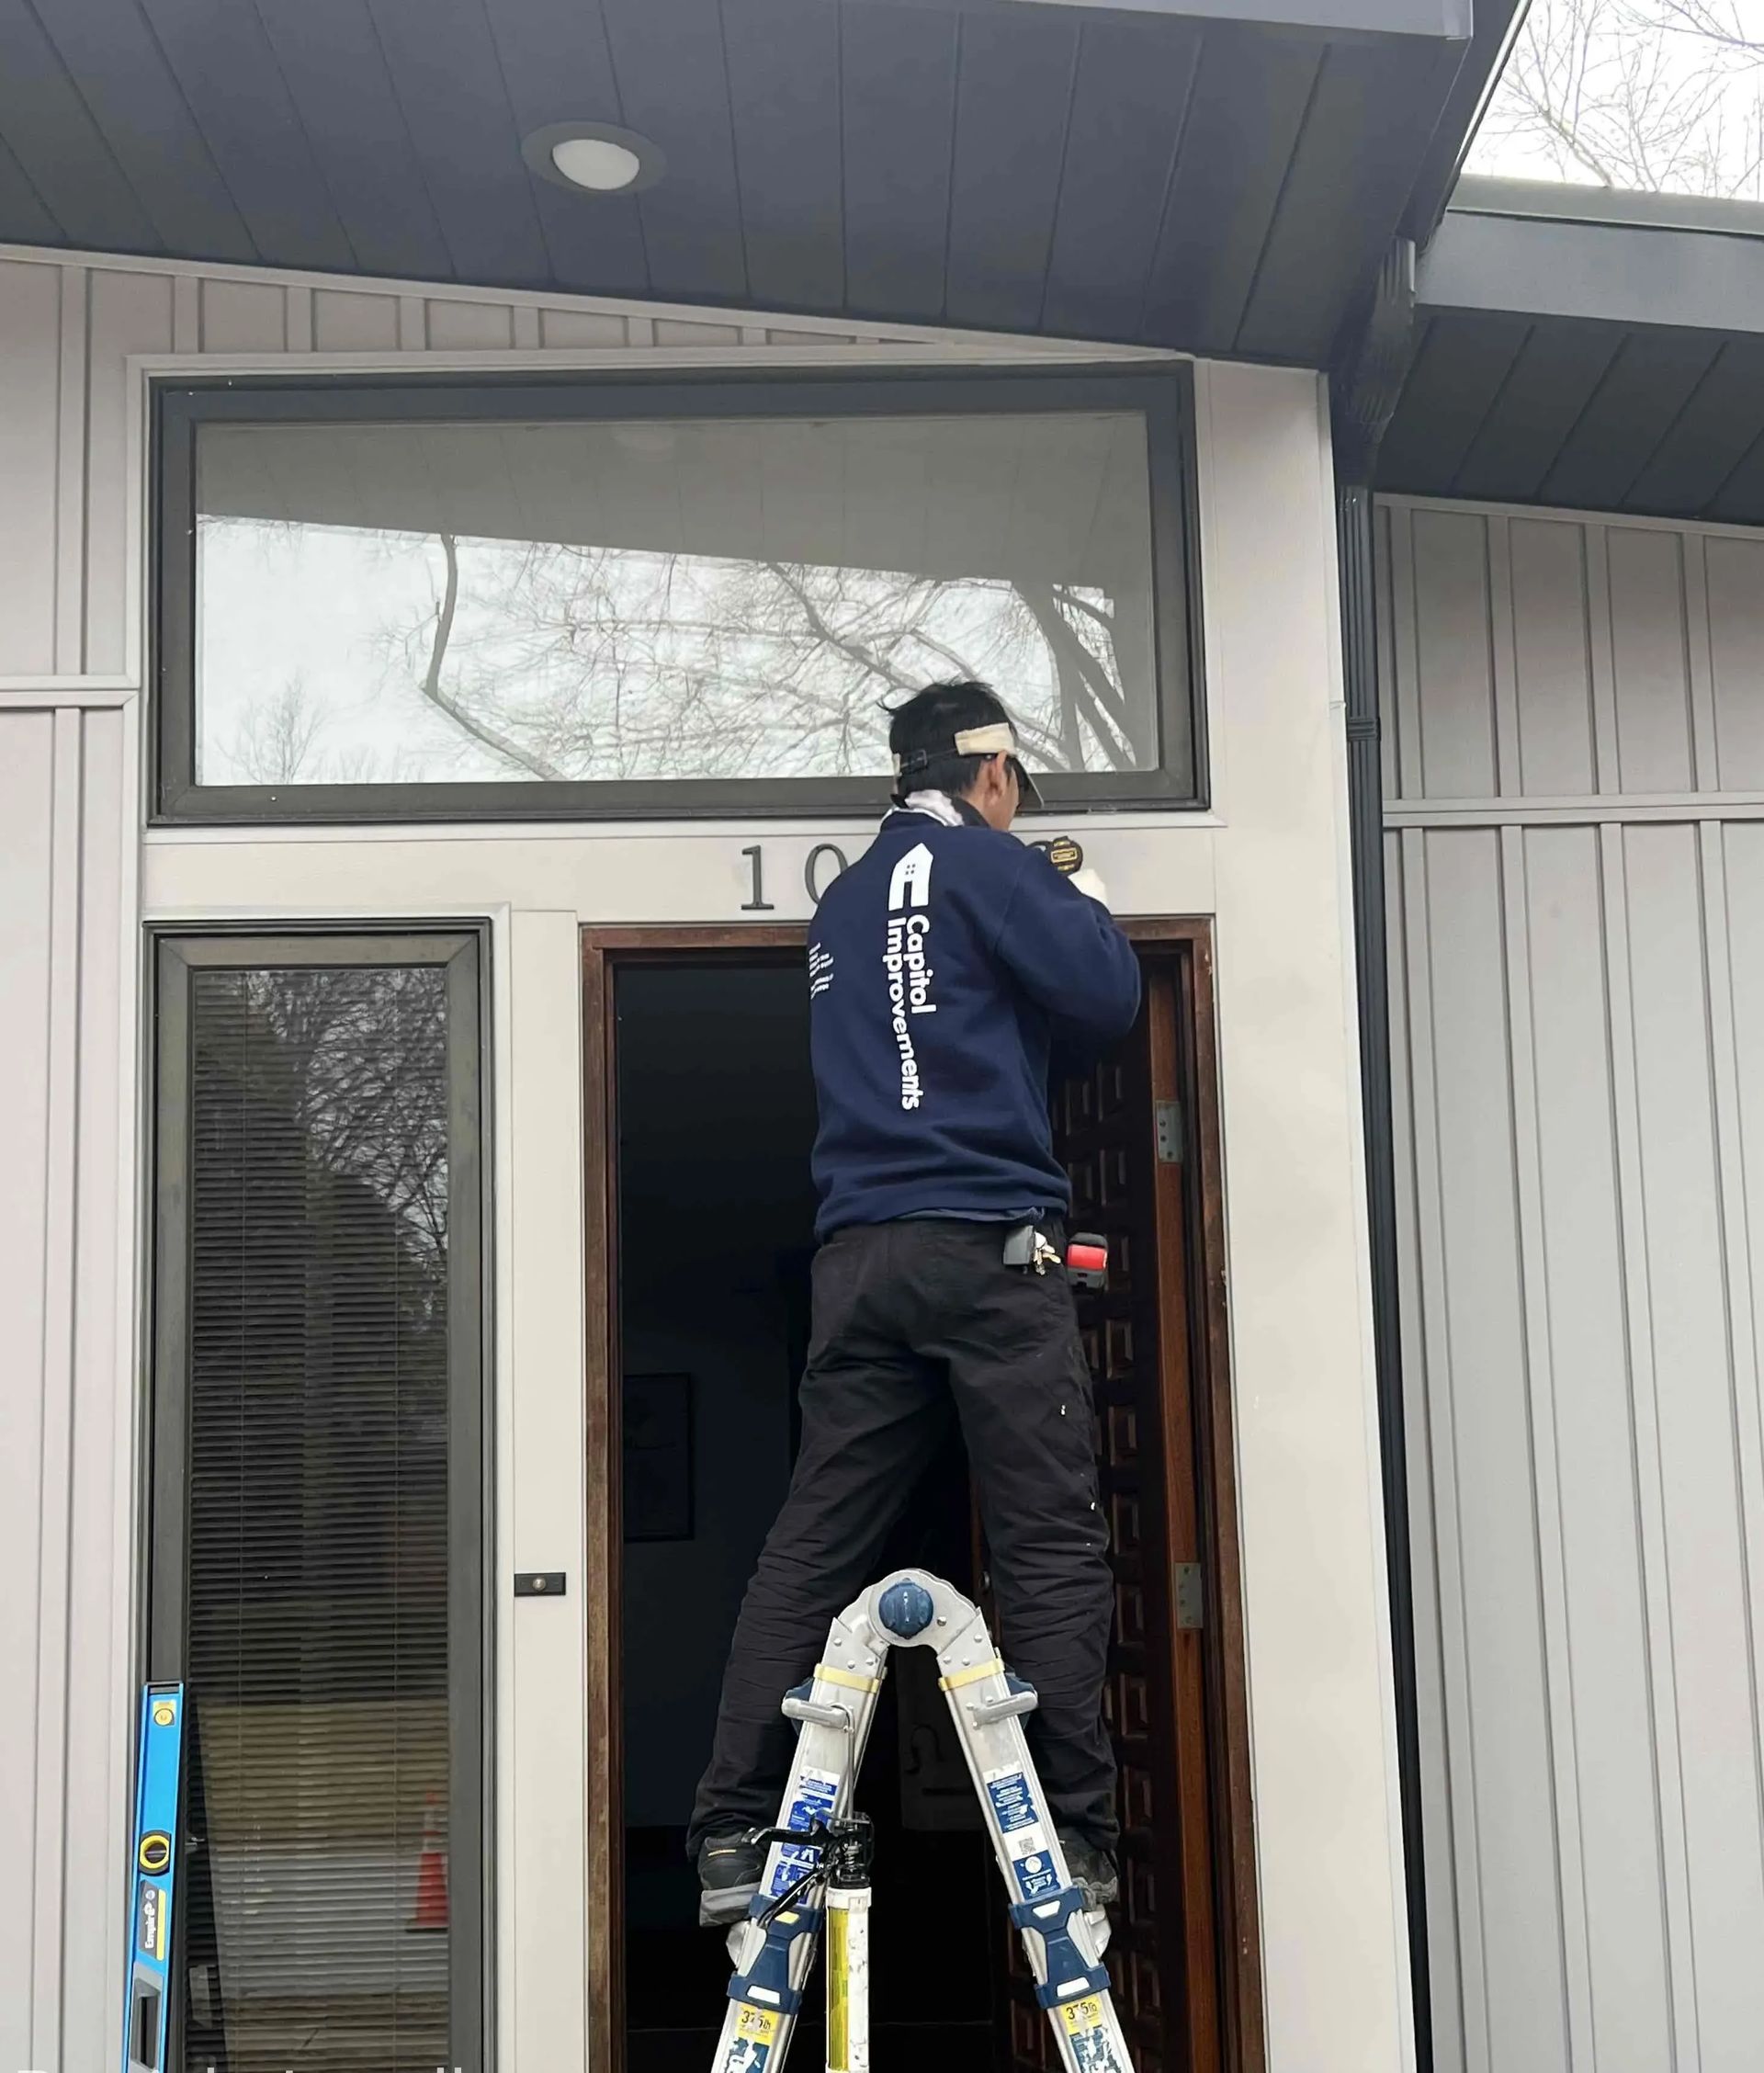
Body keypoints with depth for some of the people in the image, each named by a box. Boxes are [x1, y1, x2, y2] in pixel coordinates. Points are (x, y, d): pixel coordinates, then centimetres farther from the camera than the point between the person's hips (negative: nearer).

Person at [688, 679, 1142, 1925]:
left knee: (814, 1546, 3)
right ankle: (1074, 1841, -5)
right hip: (988, 1239, -6)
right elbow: (1108, 998, -4)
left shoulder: (846, 902, 23)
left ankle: (733, 1838, 0)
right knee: (1052, 1546, -3)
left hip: (861, 1251, 7)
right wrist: (1075, 904, 15)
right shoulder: (985, 863, 1)